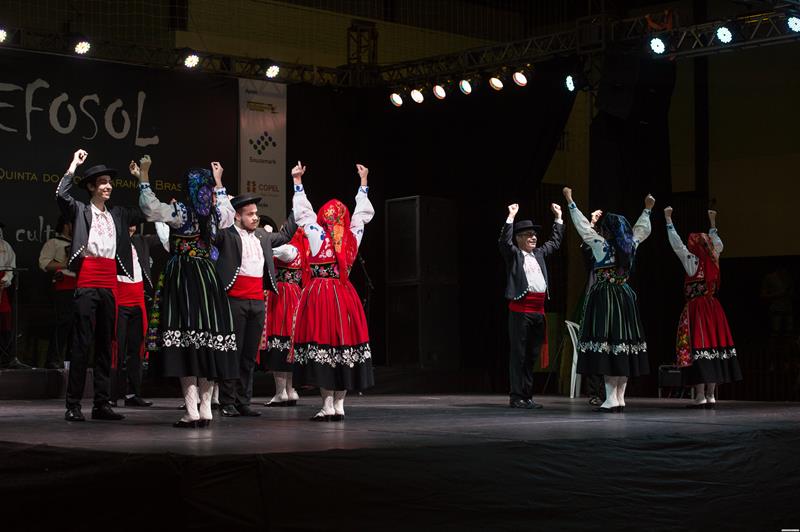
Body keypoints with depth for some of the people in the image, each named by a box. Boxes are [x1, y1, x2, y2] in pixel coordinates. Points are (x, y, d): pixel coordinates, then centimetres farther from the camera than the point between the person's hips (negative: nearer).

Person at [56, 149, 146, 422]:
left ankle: (102, 404, 12)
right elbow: (61, 196, -13)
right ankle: (73, 405, -4)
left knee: (105, 343, 7)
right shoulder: (80, 211, 3)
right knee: (81, 342, -6)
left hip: (110, 283, 5)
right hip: (87, 281, -5)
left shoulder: (118, 214, 16)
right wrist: (73, 165, -8)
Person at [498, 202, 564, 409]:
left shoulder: (539, 253, 20)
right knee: (518, 354, -5)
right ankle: (516, 397, -4)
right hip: (520, 309, -7)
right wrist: (511, 217, -18)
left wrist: (558, 217, 29)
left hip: (538, 311, 7)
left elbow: (555, 242, 31)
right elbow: (504, 241, -17)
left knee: (532, 355, 9)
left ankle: (527, 396, 14)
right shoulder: (513, 254, 2)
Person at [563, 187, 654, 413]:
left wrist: (570, 202, 7)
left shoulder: (601, 245, -8)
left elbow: (583, 226, -2)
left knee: (606, 345, -8)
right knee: (624, 345, 6)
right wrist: (647, 209, 40)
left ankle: (611, 399, -13)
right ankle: (620, 398, 9)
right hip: (625, 298, 7)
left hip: (604, 299, -6)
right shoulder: (630, 246, 6)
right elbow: (642, 229, 25)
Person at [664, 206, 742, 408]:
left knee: (697, 347, -7)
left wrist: (668, 219, -1)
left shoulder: (692, 261, -8)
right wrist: (712, 224, 36)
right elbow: (718, 245, 26)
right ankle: (711, 395, 8)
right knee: (714, 344, 6)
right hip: (713, 308, 6)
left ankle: (700, 395, -12)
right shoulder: (713, 260, 7)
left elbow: (676, 244, -6)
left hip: (696, 308, -6)